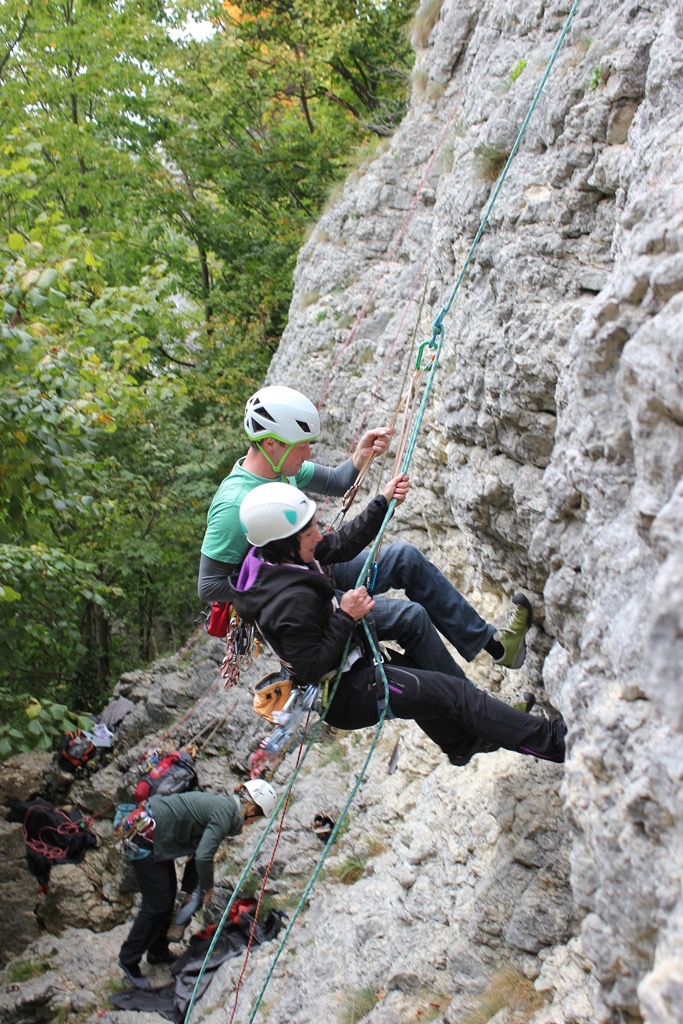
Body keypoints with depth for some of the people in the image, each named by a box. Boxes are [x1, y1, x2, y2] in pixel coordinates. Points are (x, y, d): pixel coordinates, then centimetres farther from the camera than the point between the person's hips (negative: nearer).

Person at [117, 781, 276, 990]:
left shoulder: (224, 804, 11)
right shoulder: (225, 814, -18)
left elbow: (198, 848, 20)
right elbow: (203, 857, -26)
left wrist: (189, 889, 24)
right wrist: (207, 887, -7)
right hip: (146, 834, -10)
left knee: (168, 897, 19)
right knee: (157, 904, -2)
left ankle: (158, 952, 33)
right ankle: (129, 960, 11)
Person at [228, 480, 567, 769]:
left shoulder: (270, 558, -10)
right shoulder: (293, 601, -37)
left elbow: (341, 544, -1)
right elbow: (311, 669, -30)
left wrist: (383, 502, -8)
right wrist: (346, 617, -28)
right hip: (343, 694, -10)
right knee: (452, 691, -4)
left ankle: (461, 743, 55)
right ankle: (549, 740, 8)